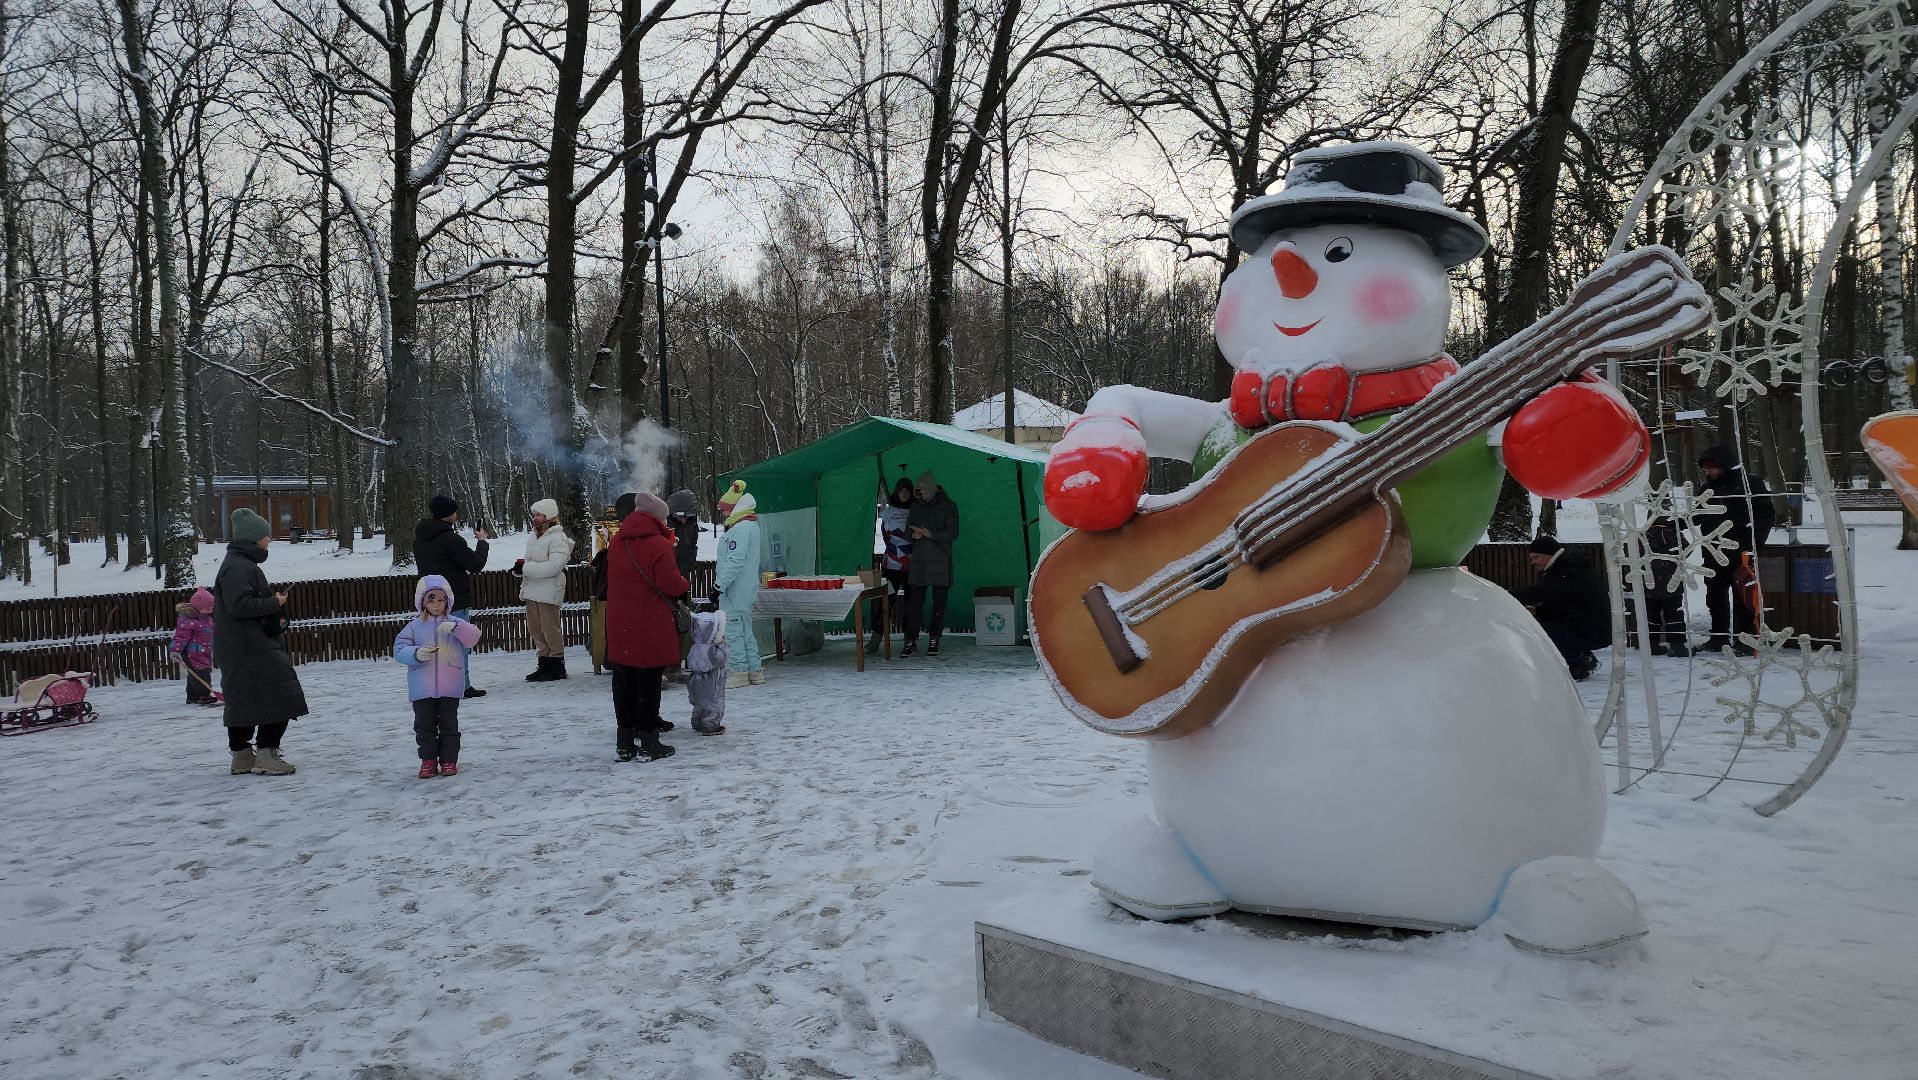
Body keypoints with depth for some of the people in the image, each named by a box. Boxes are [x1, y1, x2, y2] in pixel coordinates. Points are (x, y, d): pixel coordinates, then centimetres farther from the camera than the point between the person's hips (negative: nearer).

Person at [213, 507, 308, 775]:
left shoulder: (240, 563, 19)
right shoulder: (239, 566, -15)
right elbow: (239, 605, -24)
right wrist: (274, 603, -14)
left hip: (237, 650, 11)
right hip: (250, 649, -11)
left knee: (243, 702, 15)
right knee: (279, 696, -9)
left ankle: (242, 757, 22)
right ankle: (266, 755, -7)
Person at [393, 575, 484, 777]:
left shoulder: (454, 623, 3)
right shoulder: (415, 626, 3)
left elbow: (473, 637, -12)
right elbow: (399, 649, -2)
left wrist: (456, 627, -28)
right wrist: (416, 654, -20)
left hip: (449, 688, -1)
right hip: (422, 690, 1)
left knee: (449, 725, 5)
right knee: (424, 725, 8)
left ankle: (449, 761, 14)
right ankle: (428, 761, 18)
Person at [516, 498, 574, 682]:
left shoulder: (557, 539, -12)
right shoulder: (534, 538, 15)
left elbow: (554, 566, -21)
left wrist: (526, 568, -20)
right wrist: (521, 567, 1)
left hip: (548, 592, -9)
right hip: (532, 591, 9)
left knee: (550, 629, -3)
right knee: (535, 628, 12)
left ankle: (557, 665, 8)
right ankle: (544, 663, 22)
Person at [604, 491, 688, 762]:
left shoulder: (615, 542, 9)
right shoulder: (659, 545, -14)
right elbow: (670, 584, -16)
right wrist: (684, 583, 2)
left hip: (619, 627, 6)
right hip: (651, 629, -6)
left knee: (623, 682, 12)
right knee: (649, 683, 1)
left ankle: (625, 743, 17)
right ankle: (647, 743, 5)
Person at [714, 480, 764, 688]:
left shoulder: (741, 528, -17)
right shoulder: (751, 525, 15)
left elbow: (735, 561, -23)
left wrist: (720, 585, -20)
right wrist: (720, 579, 23)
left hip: (735, 590, -10)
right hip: (747, 588, 10)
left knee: (732, 630, -4)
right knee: (745, 629, 15)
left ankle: (739, 672, -1)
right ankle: (755, 670, 19)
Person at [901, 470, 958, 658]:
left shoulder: (948, 507, 0)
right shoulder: (916, 507, 14)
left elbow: (953, 533, -8)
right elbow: (908, 531, 15)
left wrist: (930, 534, -18)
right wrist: (914, 535, -8)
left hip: (941, 562, -3)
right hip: (918, 562, 3)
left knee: (939, 603, 2)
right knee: (914, 602, -1)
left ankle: (934, 640, 12)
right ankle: (911, 641, 1)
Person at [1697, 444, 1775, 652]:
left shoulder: (1751, 484, -3)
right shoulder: (1709, 488, 14)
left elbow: (1767, 514, -6)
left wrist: (1754, 541, -16)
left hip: (1742, 552, -6)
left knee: (1744, 596, -3)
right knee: (1715, 596, 10)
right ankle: (1719, 637, 18)